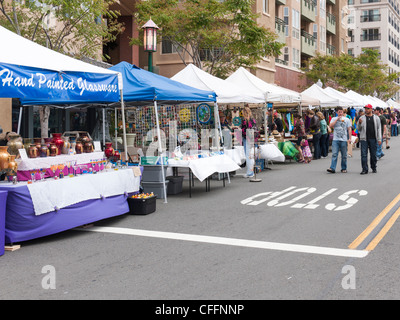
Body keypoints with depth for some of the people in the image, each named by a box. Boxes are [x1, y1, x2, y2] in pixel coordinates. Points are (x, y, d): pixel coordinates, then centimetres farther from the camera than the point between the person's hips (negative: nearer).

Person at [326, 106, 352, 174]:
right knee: (334, 154, -9)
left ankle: (344, 168, 15)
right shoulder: (334, 119, 11)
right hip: (335, 140, 0)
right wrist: (337, 119, -7)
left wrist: (349, 138, -4)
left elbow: (349, 129, 5)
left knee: (344, 155, 5)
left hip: (344, 140, 0)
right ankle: (332, 168, -13)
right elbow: (330, 126, -5)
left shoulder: (347, 119, 8)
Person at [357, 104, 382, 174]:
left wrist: (379, 139, 0)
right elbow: (358, 129, 9)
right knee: (364, 154, -5)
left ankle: (374, 168, 23)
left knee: (373, 154, 9)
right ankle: (365, 169, -2)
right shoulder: (362, 118, 6)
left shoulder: (376, 118, 7)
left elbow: (379, 129, 6)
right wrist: (359, 123, -12)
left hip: (373, 139, 0)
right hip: (364, 139, 0)